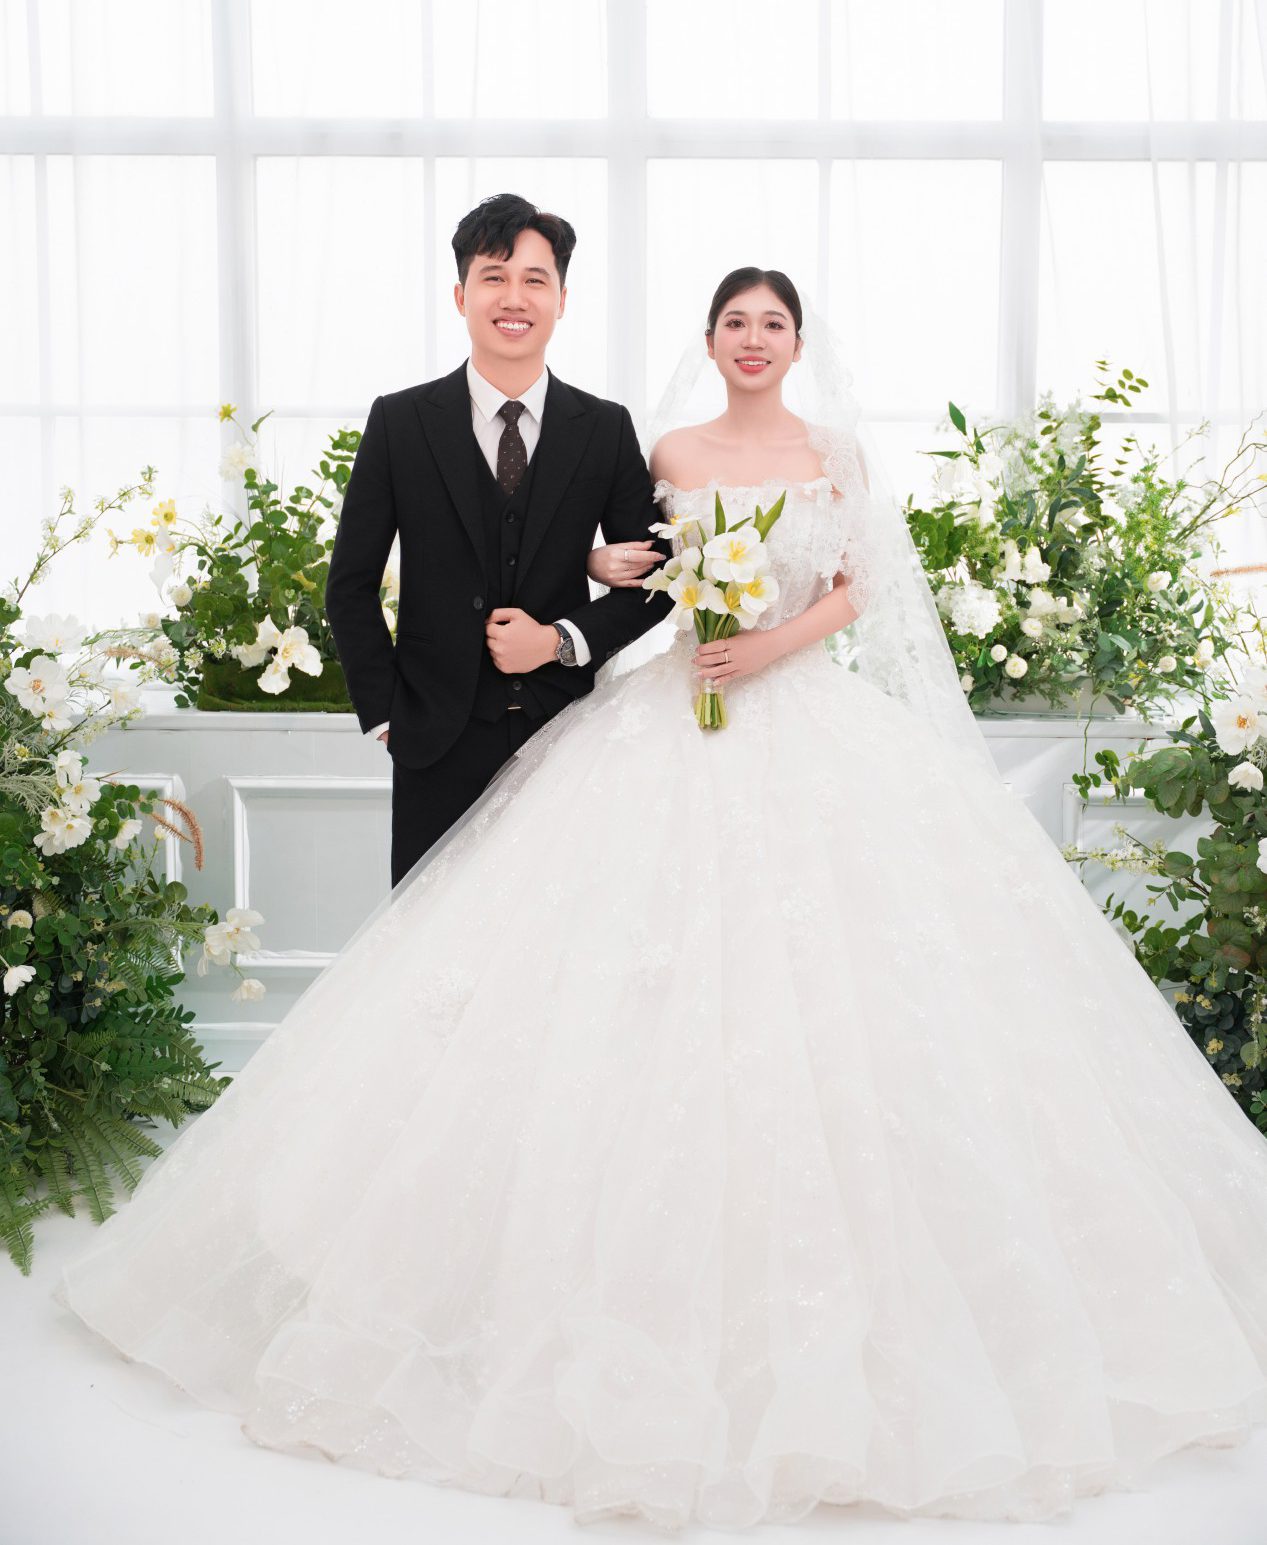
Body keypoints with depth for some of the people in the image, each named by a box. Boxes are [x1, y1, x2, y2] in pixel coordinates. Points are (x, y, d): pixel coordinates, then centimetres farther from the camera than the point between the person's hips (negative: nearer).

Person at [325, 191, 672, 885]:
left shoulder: (606, 429, 4)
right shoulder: (399, 421, 1)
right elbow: (350, 584, 5)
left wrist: (563, 640, -8)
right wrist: (383, 714, -1)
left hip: (564, 732, 1)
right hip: (439, 745, -1)